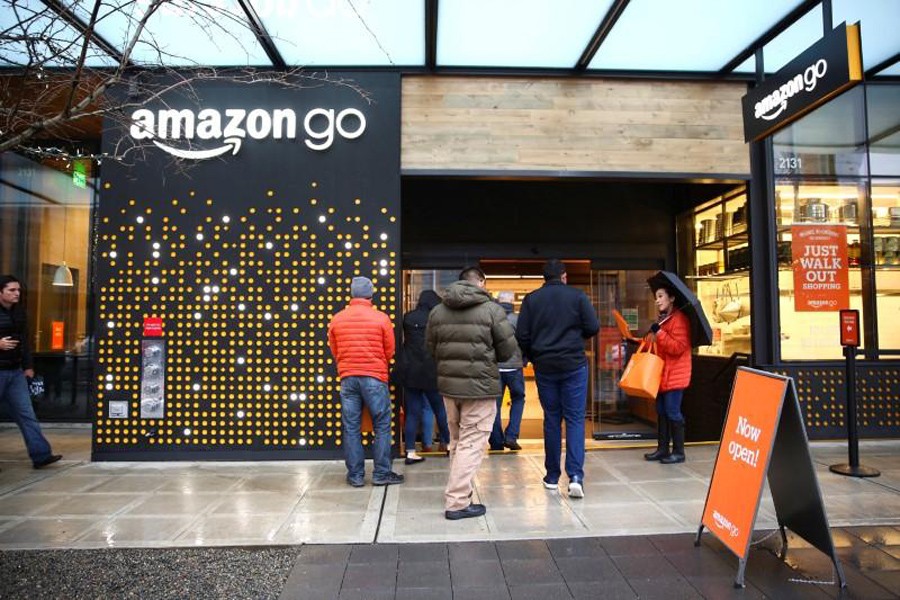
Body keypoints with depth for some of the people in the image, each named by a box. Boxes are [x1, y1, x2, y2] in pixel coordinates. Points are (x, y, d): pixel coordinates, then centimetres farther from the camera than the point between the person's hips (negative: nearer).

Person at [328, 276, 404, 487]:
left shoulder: (337, 319, 2)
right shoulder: (381, 318, -6)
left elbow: (334, 351, 11)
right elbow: (390, 351, 2)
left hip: (347, 378, 3)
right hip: (375, 378, -3)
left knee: (351, 428, 8)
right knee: (382, 426, 7)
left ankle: (355, 475, 15)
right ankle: (381, 474, 10)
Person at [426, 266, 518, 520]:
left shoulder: (437, 311, 5)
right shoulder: (491, 309, -9)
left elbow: (431, 348, 9)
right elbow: (508, 348, -5)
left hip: (448, 384, 5)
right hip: (480, 386, -5)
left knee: (456, 441, 20)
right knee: (471, 444, 2)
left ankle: (458, 491, 31)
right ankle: (457, 503, 3)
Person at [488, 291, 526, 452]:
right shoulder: (517, 319, -5)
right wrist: (524, 361, 12)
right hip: (514, 367, -1)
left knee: (495, 404, 9)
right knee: (518, 399, 18)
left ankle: (496, 443, 12)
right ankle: (511, 436, 6)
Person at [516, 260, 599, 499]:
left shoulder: (531, 299, 1)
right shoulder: (577, 296, -2)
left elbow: (521, 335, -3)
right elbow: (593, 328, -4)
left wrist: (532, 358, 12)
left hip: (544, 367, 2)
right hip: (574, 365, -2)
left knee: (551, 419, 11)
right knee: (575, 419, 4)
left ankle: (552, 476, 18)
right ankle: (575, 475, -7)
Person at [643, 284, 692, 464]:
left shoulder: (679, 319, -12)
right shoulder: (662, 319, 18)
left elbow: (678, 347, -20)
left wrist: (659, 333, -22)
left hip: (674, 374, -9)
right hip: (662, 374, 9)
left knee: (673, 412, -4)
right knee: (661, 411, 11)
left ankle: (678, 452, 6)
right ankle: (662, 449, 18)